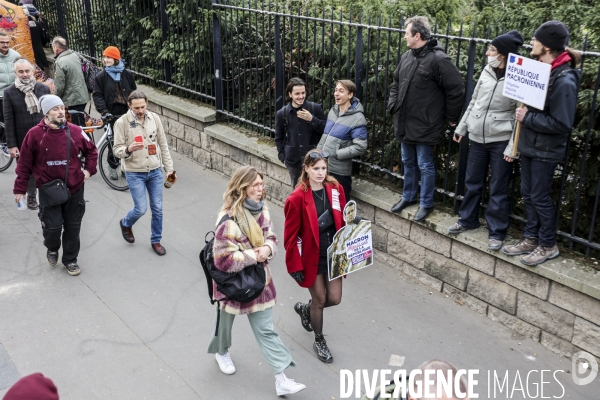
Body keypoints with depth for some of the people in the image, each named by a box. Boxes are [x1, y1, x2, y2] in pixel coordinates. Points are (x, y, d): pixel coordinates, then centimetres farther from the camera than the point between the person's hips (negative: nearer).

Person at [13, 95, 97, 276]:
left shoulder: (75, 131, -6)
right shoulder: (35, 134, -11)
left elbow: (91, 150, 12)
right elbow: (24, 164, -4)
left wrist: (89, 169, 0)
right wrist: (20, 188, -3)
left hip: (74, 189, 2)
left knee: (73, 227, 10)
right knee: (52, 226, -3)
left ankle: (70, 260, 29)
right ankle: (52, 248, 32)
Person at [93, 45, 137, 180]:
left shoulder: (127, 74, 6)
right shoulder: (101, 76, 3)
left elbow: (134, 92, 12)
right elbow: (97, 96, -2)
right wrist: (104, 111, -15)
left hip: (127, 113, 1)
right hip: (112, 114, -1)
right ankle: (112, 166, 17)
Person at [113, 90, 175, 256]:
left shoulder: (154, 118, -1)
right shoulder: (122, 122, -11)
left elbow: (163, 145, 6)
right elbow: (117, 150, -9)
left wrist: (169, 168, 5)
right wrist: (128, 149, -31)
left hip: (155, 171, 3)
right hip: (134, 173, -3)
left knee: (158, 209, 8)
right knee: (141, 209, -2)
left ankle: (156, 241, 27)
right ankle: (126, 224, 32)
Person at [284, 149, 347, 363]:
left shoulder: (336, 189, -6)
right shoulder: (297, 198, -21)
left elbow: (343, 221, 5)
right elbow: (290, 236, -15)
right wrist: (295, 266, -13)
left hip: (333, 254, 5)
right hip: (312, 257, -5)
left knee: (334, 299, 12)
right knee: (320, 300, 10)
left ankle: (305, 309, 44)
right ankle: (319, 341, 35)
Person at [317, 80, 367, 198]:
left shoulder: (357, 118, -14)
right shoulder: (333, 111, 7)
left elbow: (360, 147, -19)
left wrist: (335, 154, -19)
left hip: (340, 171, -7)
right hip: (323, 167, 7)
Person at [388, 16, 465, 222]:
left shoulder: (438, 59, -17)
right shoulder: (407, 56, 7)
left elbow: (456, 89, -14)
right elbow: (396, 83, 21)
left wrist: (451, 117, -7)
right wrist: (393, 105, 10)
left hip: (425, 126, -7)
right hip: (404, 123, 7)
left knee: (425, 166, 4)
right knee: (408, 163, 20)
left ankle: (426, 204, 19)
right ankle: (408, 197, 36)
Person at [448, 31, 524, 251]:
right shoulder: (487, 71, 3)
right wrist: (461, 127, 15)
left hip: (501, 141, -6)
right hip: (477, 137, 6)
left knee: (498, 189, 4)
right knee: (472, 182, 17)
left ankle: (496, 231, 17)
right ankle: (468, 219, 35)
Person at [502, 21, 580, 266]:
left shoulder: (564, 80, -21)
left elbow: (562, 124, -23)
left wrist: (527, 118, -19)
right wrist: (523, 114, 0)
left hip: (546, 150, -8)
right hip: (529, 144, 8)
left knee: (540, 198, 3)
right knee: (528, 194, 16)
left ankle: (548, 245, 21)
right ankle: (530, 239, 30)